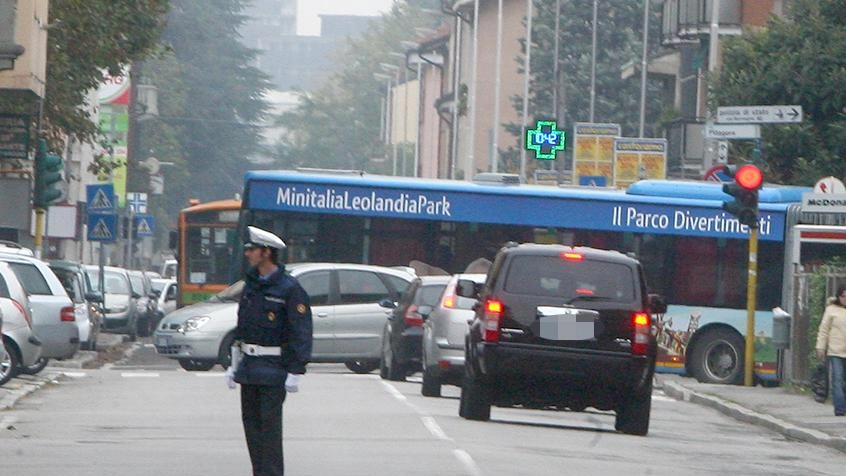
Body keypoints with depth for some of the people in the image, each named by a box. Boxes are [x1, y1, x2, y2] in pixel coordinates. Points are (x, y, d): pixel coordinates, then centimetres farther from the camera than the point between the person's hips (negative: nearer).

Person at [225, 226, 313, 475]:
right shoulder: (250, 284, 13)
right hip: (249, 366, 8)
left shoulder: (289, 288, -10)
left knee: (270, 422, -9)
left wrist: (295, 372, -17)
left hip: (273, 368, -8)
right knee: (250, 420, 8)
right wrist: (234, 364, 18)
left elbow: (301, 332, -12)